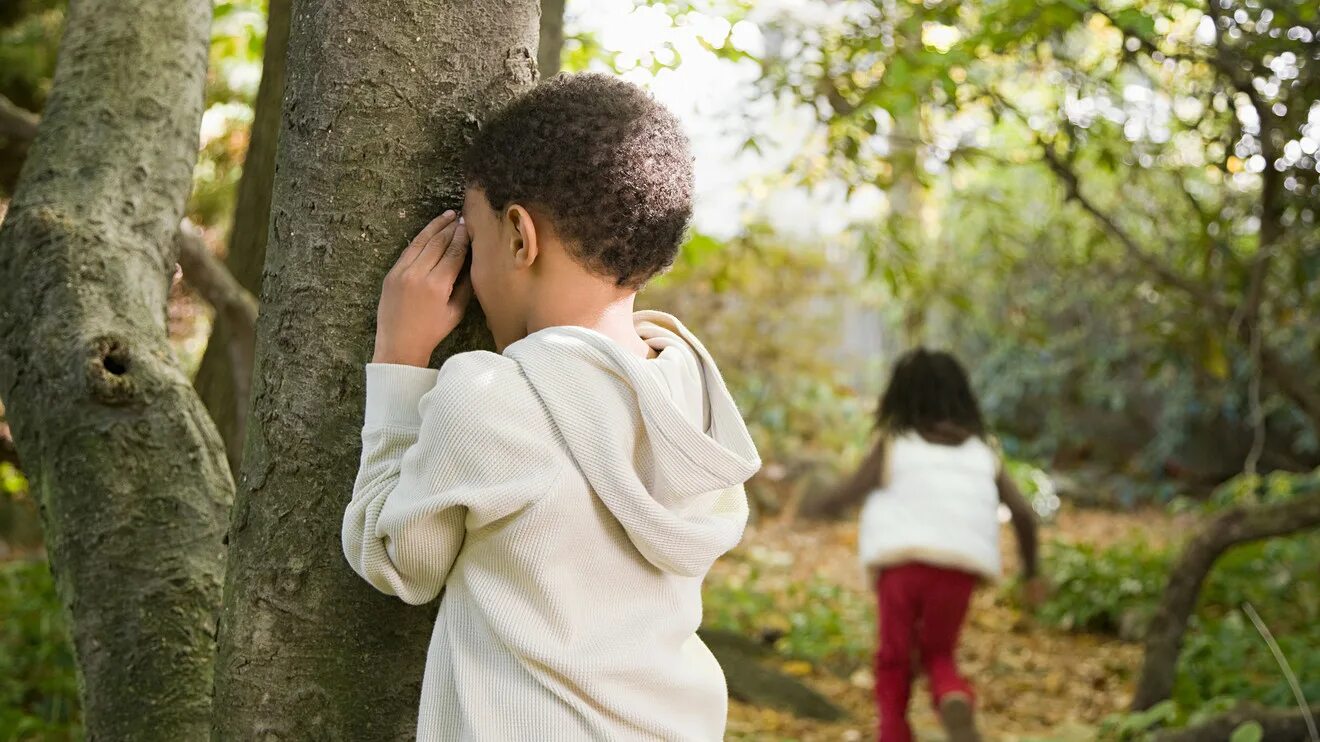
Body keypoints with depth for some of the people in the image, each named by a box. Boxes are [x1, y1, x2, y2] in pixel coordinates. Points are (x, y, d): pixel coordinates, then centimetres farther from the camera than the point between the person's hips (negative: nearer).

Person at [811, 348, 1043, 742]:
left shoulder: (893, 444, 5)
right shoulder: (982, 452, 13)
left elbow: (849, 493, -4)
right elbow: (1023, 513, 6)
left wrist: (819, 507, 17)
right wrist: (1032, 572, 17)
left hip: (902, 561, -2)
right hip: (959, 567, 2)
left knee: (894, 660, 17)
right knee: (939, 655, 20)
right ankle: (955, 700, -13)